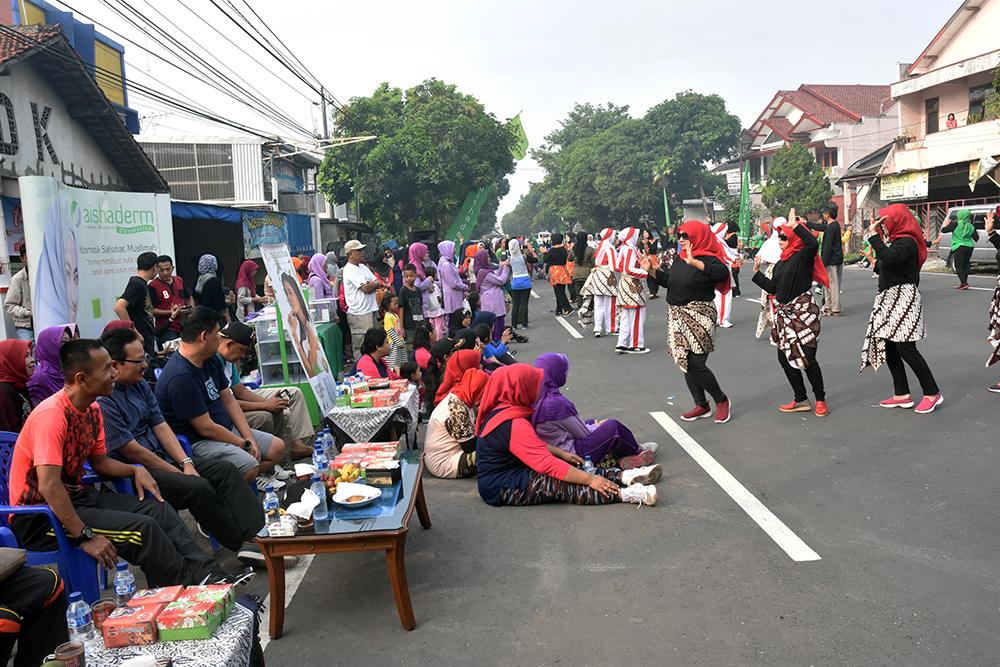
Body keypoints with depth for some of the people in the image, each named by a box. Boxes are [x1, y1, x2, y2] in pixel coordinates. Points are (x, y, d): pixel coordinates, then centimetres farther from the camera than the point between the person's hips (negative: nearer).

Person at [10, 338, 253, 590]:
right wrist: (85, 536, -28)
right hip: (40, 515, -9)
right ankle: (193, 588, -8)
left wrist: (136, 471, -2)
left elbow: (99, 461, 18)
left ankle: (208, 574, -8)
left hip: (75, 496, 9)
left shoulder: (92, 409, 5)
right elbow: (49, 486, -30)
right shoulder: (52, 415, -24)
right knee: (141, 528, -22)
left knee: (157, 508, -2)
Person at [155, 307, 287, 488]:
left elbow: (229, 400, 10)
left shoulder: (212, 360, 6)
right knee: (249, 466, -29)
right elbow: (206, 428, -23)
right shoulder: (180, 376, -26)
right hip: (197, 441, -10)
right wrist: (246, 445, -12)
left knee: (278, 448, 5)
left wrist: (249, 437, -1)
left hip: (227, 429, 10)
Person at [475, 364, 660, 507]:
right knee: (560, 485, -25)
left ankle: (623, 476, -8)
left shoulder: (502, 410, 7)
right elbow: (547, 464, -27)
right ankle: (625, 494, -32)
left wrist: (562, 453, 13)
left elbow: (534, 444, 21)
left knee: (575, 468, 1)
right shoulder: (515, 426, -27)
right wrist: (590, 480, -23)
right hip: (500, 488, -11)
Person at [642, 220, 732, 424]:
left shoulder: (707, 259, -12)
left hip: (699, 317, -8)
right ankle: (701, 406, 24)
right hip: (678, 316, 8)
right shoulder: (680, 258, 11)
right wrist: (651, 270, 10)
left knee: (695, 365, -9)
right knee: (685, 363, 11)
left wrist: (694, 263, -41)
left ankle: (721, 399, 15)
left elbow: (723, 273, -33)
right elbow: (669, 280, 24)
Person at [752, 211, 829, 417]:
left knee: (807, 359, -7)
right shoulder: (781, 263, 15)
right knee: (785, 358, 8)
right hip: (784, 314, 9)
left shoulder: (803, 257, -8)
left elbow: (813, 244, -31)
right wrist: (757, 272, 19)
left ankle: (820, 399, 12)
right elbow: (772, 288, 20)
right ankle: (801, 400, 19)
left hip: (803, 314, -8)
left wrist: (795, 225, -25)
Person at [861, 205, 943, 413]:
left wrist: (873, 236, -25)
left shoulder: (907, 242, -13)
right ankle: (902, 395, 14)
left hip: (903, 298, -10)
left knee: (906, 349, -9)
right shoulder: (897, 241, 17)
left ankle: (932, 393, 3)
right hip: (889, 299, 10)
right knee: (889, 347, 8)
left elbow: (889, 258, -32)